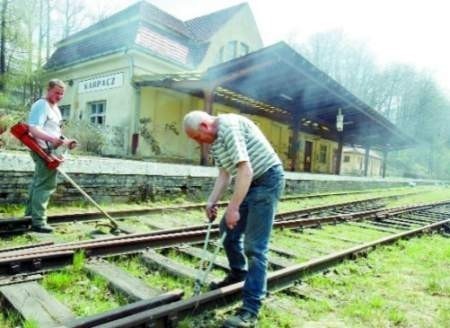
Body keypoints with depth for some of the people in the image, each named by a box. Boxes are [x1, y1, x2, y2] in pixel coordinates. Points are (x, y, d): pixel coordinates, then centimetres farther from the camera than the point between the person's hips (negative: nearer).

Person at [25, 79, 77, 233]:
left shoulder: (55, 108, 18)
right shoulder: (41, 105, -14)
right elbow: (34, 129, -26)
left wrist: (66, 141, 9)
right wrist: (52, 139, -41)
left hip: (50, 151, 11)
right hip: (44, 151, -11)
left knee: (38, 181, 21)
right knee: (46, 184, -10)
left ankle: (31, 212, 36)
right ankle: (38, 222, -7)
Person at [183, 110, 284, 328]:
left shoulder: (229, 127, -21)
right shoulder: (215, 140, 10)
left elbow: (245, 170, -28)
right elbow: (225, 174, 10)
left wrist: (233, 208, -26)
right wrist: (212, 202, 1)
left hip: (267, 180, -10)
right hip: (249, 182, 10)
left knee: (254, 246, -11)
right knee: (228, 231, 15)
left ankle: (250, 310, -4)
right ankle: (238, 273, 39)